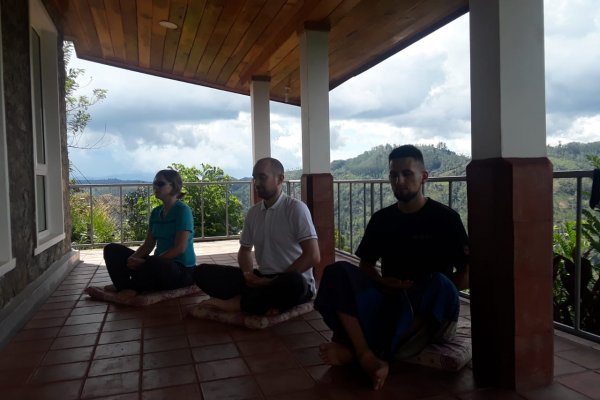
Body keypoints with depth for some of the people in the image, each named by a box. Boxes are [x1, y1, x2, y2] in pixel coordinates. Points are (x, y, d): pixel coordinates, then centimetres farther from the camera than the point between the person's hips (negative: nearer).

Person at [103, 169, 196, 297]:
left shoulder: (182, 210, -12)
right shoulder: (156, 212, 11)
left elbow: (180, 248, -20)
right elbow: (148, 245, 8)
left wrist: (145, 262, -22)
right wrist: (133, 258, -14)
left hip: (182, 271, -8)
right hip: (159, 265, 8)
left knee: (153, 263, -40)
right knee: (112, 249, 3)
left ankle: (129, 287, -9)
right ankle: (125, 289, -18)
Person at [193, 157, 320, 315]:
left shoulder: (296, 208, -10)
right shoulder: (253, 212, 9)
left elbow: (313, 256, -16)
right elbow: (245, 249, 19)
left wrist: (274, 281, -15)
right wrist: (248, 273, -5)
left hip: (292, 281, -5)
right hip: (262, 278, 5)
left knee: (294, 282, -42)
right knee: (203, 271, -8)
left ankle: (237, 303, -19)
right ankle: (264, 302, -22)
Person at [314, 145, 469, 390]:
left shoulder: (445, 218, -3)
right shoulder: (381, 219, 8)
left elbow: (466, 275, -3)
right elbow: (365, 264, 13)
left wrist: (433, 294, -15)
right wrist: (381, 282, -8)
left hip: (429, 313, -3)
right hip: (387, 300, 3)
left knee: (440, 285, -37)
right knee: (338, 272, -19)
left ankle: (353, 349, -34)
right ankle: (366, 355, -38)